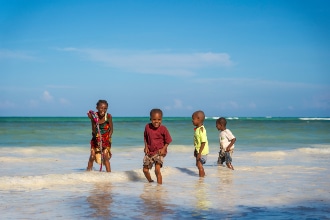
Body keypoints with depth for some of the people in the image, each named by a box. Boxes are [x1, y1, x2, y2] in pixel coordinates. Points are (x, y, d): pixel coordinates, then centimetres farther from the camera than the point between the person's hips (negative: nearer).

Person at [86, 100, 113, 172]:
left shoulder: (108, 116, -16)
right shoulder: (94, 116, -13)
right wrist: (92, 119, -28)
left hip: (106, 140, -2)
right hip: (96, 139, 2)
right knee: (92, 157, 0)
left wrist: (108, 138, -20)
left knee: (105, 157, -10)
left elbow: (111, 129, -8)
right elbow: (94, 131, -17)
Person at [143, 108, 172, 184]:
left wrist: (163, 149, -18)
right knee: (145, 170, 13)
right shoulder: (147, 127, -5)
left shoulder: (163, 129, -15)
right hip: (149, 152, 5)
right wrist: (146, 147, 0)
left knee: (157, 170, -20)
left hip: (159, 152, -5)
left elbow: (168, 141, -6)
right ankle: (150, 181, 41)